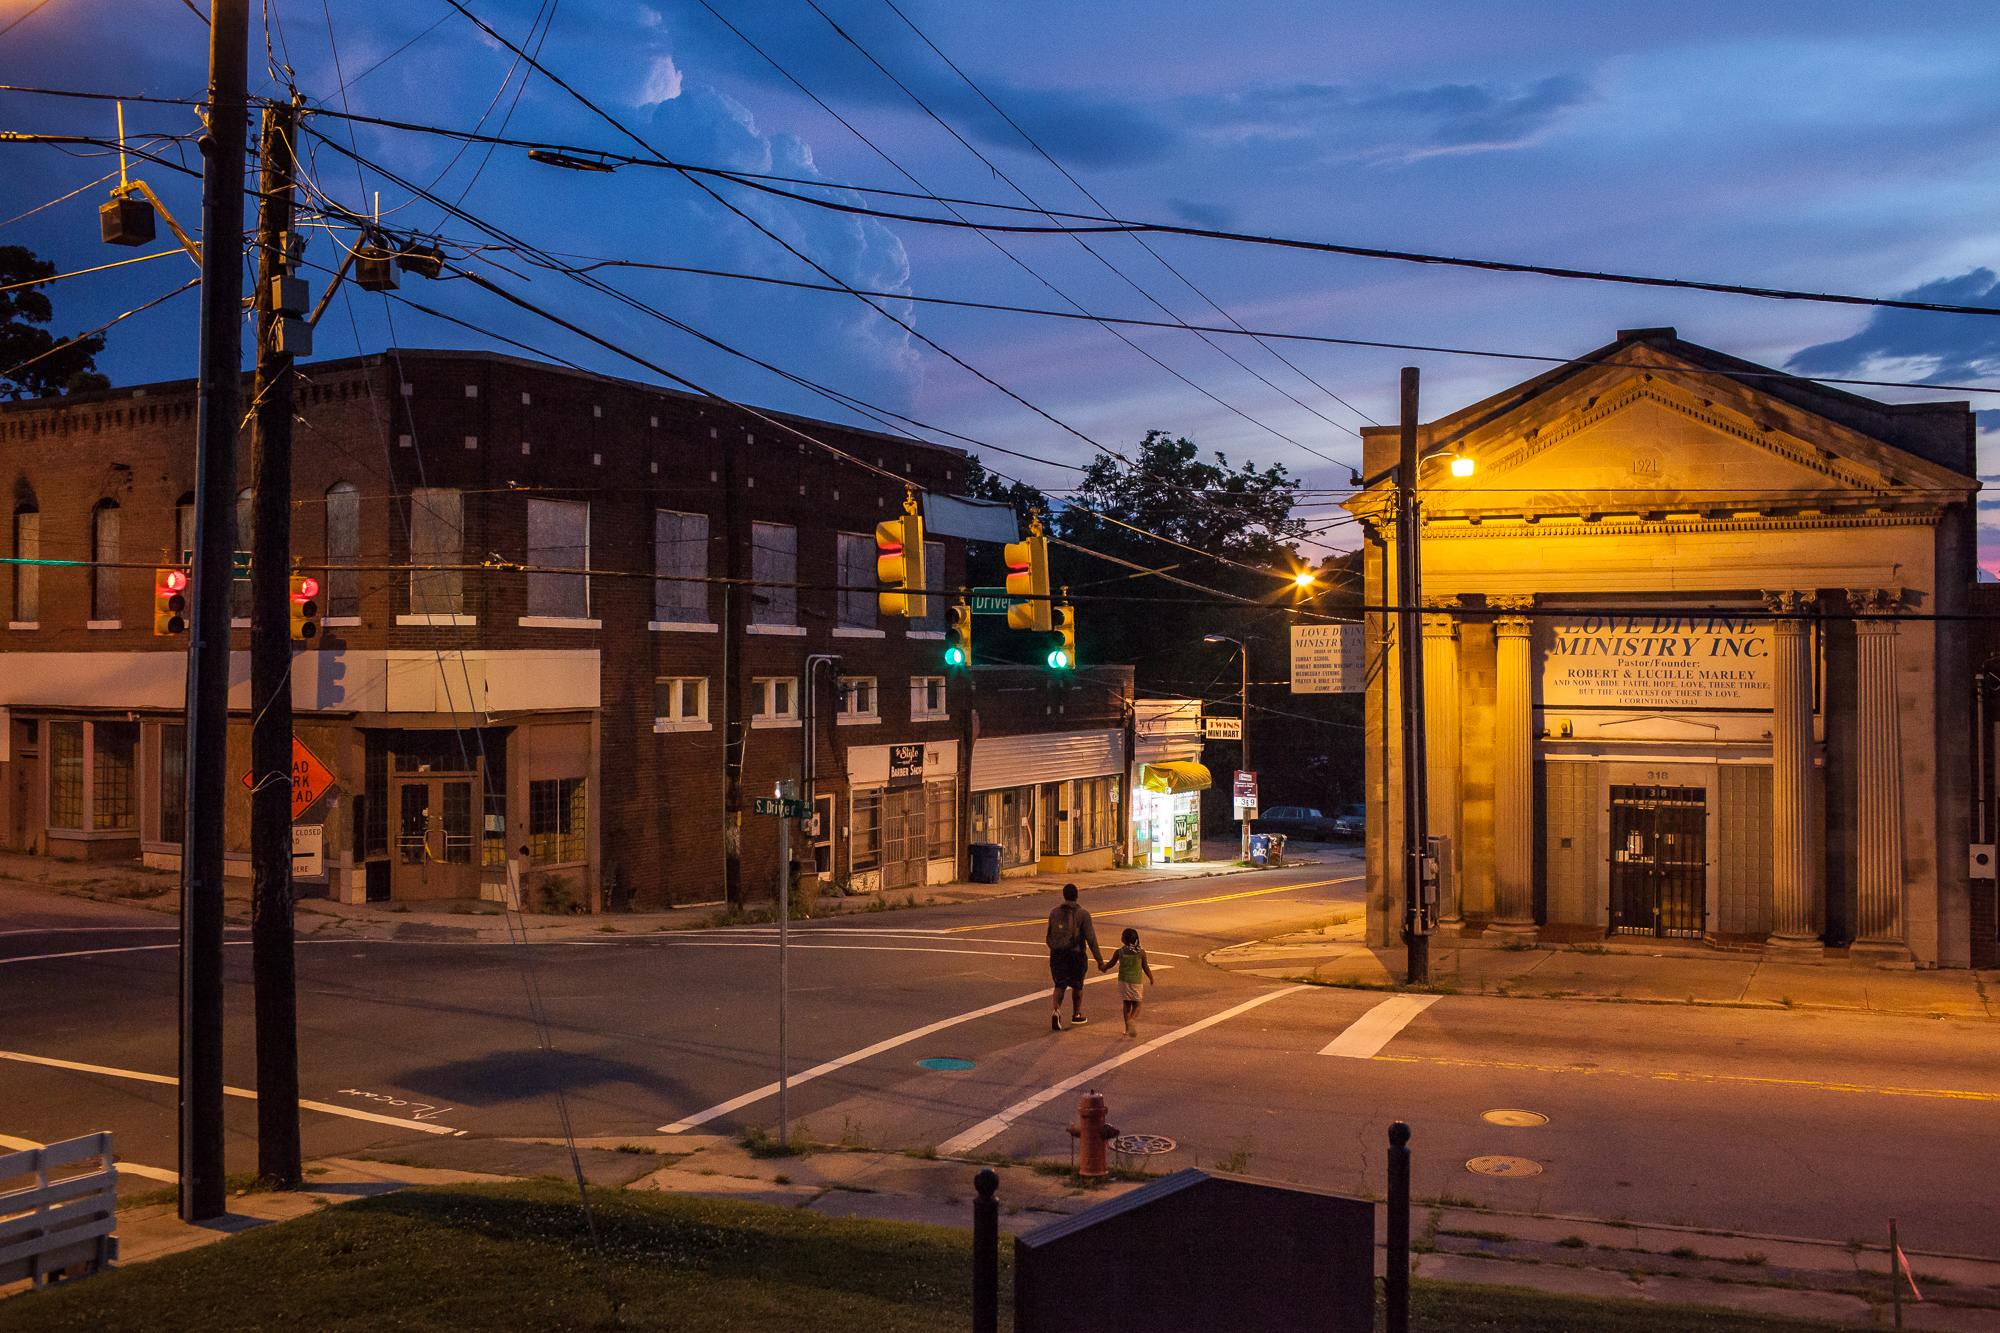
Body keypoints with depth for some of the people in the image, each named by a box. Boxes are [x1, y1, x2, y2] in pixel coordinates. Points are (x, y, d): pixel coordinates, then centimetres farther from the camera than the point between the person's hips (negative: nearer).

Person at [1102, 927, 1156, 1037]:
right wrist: (1151, 978, 19)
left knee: (1127, 1004, 14)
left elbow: (1110, 964, 7)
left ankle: (1127, 1028, 15)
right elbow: (1145, 968, 2)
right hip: (1136, 981, -1)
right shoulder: (1141, 952, -6)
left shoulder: (1119, 952, -5)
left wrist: (1102, 967, 28)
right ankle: (1132, 1020, -23)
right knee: (1136, 1005, 7)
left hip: (1123, 981, 1)